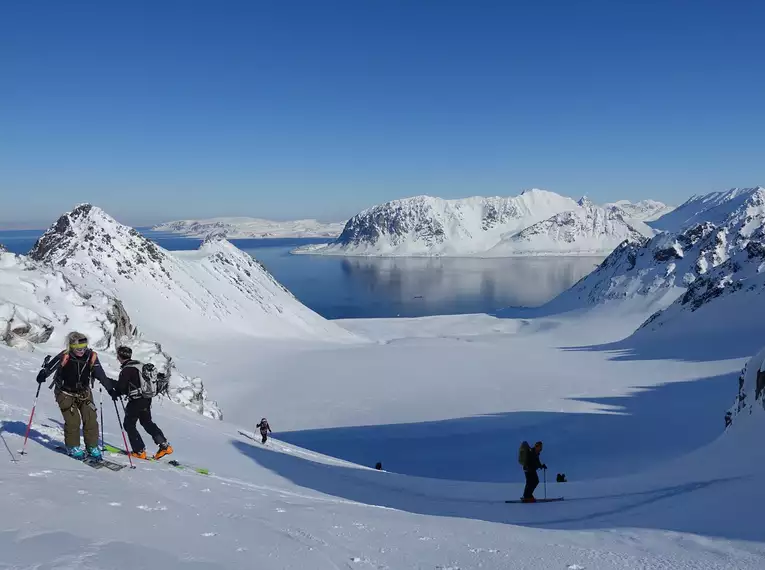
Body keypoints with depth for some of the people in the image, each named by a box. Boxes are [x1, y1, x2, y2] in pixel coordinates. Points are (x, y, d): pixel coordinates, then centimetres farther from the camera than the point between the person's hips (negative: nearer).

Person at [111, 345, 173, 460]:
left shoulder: (126, 369, -17)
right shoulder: (139, 365, 9)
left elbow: (121, 386, -16)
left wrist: (115, 393, 6)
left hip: (136, 401, -8)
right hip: (147, 399, 8)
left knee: (129, 425, 8)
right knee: (147, 422, 20)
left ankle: (140, 451, 8)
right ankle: (165, 446, 15)